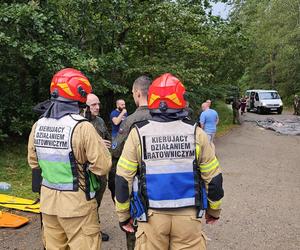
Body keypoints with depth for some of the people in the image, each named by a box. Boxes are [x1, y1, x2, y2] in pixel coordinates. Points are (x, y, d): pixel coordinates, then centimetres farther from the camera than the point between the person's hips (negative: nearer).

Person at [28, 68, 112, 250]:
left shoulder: (38, 125, -1)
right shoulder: (82, 127, -20)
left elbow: (33, 162, 11)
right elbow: (103, 166, -19)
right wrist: (99, 147, -1)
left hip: (48, 201, 6)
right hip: (77, 203, -6)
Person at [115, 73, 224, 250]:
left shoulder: (138, 134, -7)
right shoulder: (196, 133, -5)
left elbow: (123, 179, -4)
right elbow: (213, 178, 1)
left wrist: (124, 215, 8)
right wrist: (214, 211, 17)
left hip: (151, 216, 0)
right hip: (189, 216, 1)